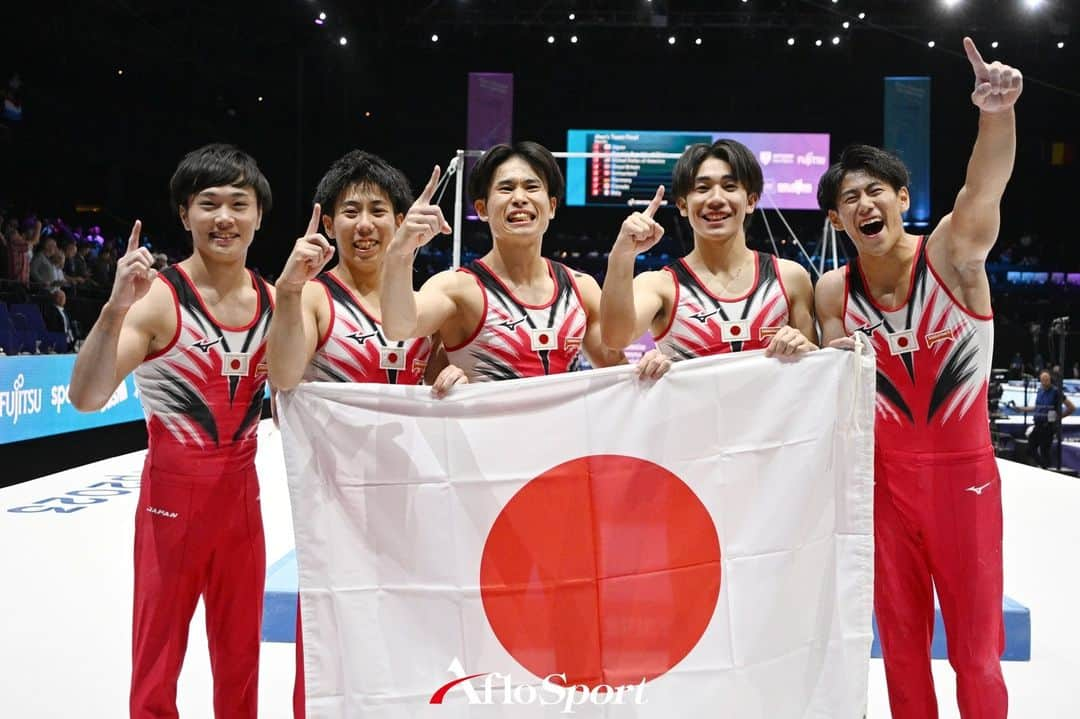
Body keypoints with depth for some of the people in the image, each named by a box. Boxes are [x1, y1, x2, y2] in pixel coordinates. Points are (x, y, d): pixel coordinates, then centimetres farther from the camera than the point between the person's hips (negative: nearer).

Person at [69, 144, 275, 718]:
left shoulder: (274, 301, -1)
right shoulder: (158, 298, -15)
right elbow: (86, 398, -23)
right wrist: (115, 308, -38)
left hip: (241, 493, 4)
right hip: (173, 493, -4)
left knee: (240, 659, 18)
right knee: (158, 662, 8)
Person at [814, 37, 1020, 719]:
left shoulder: (953, 254, -14)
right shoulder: (832, 292, -5)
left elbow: (987, 182, -37)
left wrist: (998, 112, -55)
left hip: (965, 471, -2)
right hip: (887, 477, 3)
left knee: (976, 644, 9)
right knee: (901, 638, 14)